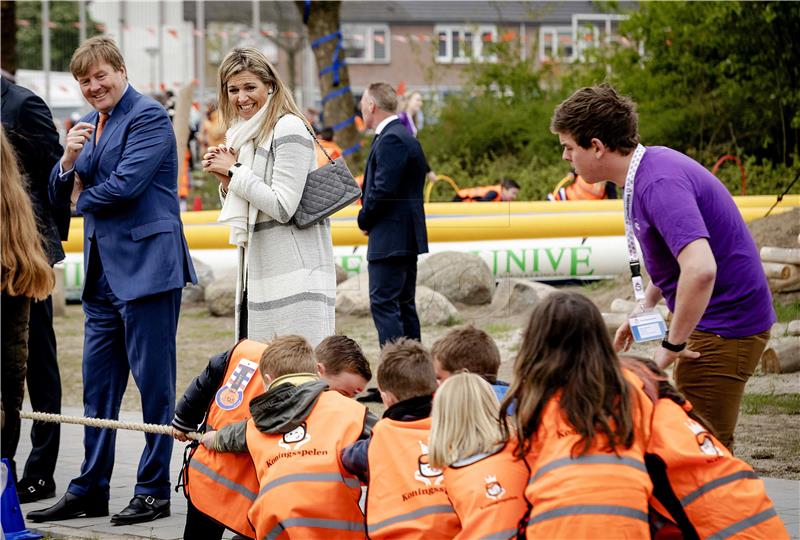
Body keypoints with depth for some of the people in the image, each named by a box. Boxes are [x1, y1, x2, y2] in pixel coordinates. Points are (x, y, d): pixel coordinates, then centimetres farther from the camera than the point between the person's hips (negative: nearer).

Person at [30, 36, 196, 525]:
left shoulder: (149, 117, -8)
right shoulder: (90, 125, 18)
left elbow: (126, 185, -18)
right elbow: (62, 195, 15)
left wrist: (84, 199, 1)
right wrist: (69, 158, -5)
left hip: (147, 265, -9)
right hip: (103, 273, 9)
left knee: (154, 382, -2)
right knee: (97, 386, 11)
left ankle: (154, 490, 3)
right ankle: (91, 490, 17)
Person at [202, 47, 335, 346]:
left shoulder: (289, 128, -10)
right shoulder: (245, 134, 17)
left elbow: (282, 208, -16)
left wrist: (235, 170, -8)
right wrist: (226, 181, 4)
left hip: (294, 274, -9)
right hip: (258, 271, 9)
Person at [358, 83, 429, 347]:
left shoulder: (390, 140, -15)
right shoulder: (406, 137, 17)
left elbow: (384, 189, -22)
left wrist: (365, 219, -7)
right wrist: (368, 218, 12)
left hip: (389, 239, -11)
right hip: (407, 237, 11)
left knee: (383, 304, -11)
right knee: (404, 305, 14)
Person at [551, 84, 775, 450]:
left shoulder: (659, 183, -25)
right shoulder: (650, 166, 8)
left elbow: (701, 269, -38)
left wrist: (673, 344, -26)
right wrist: (644, 309, 19)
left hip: (725, 329, -11)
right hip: (716, 322, 11)